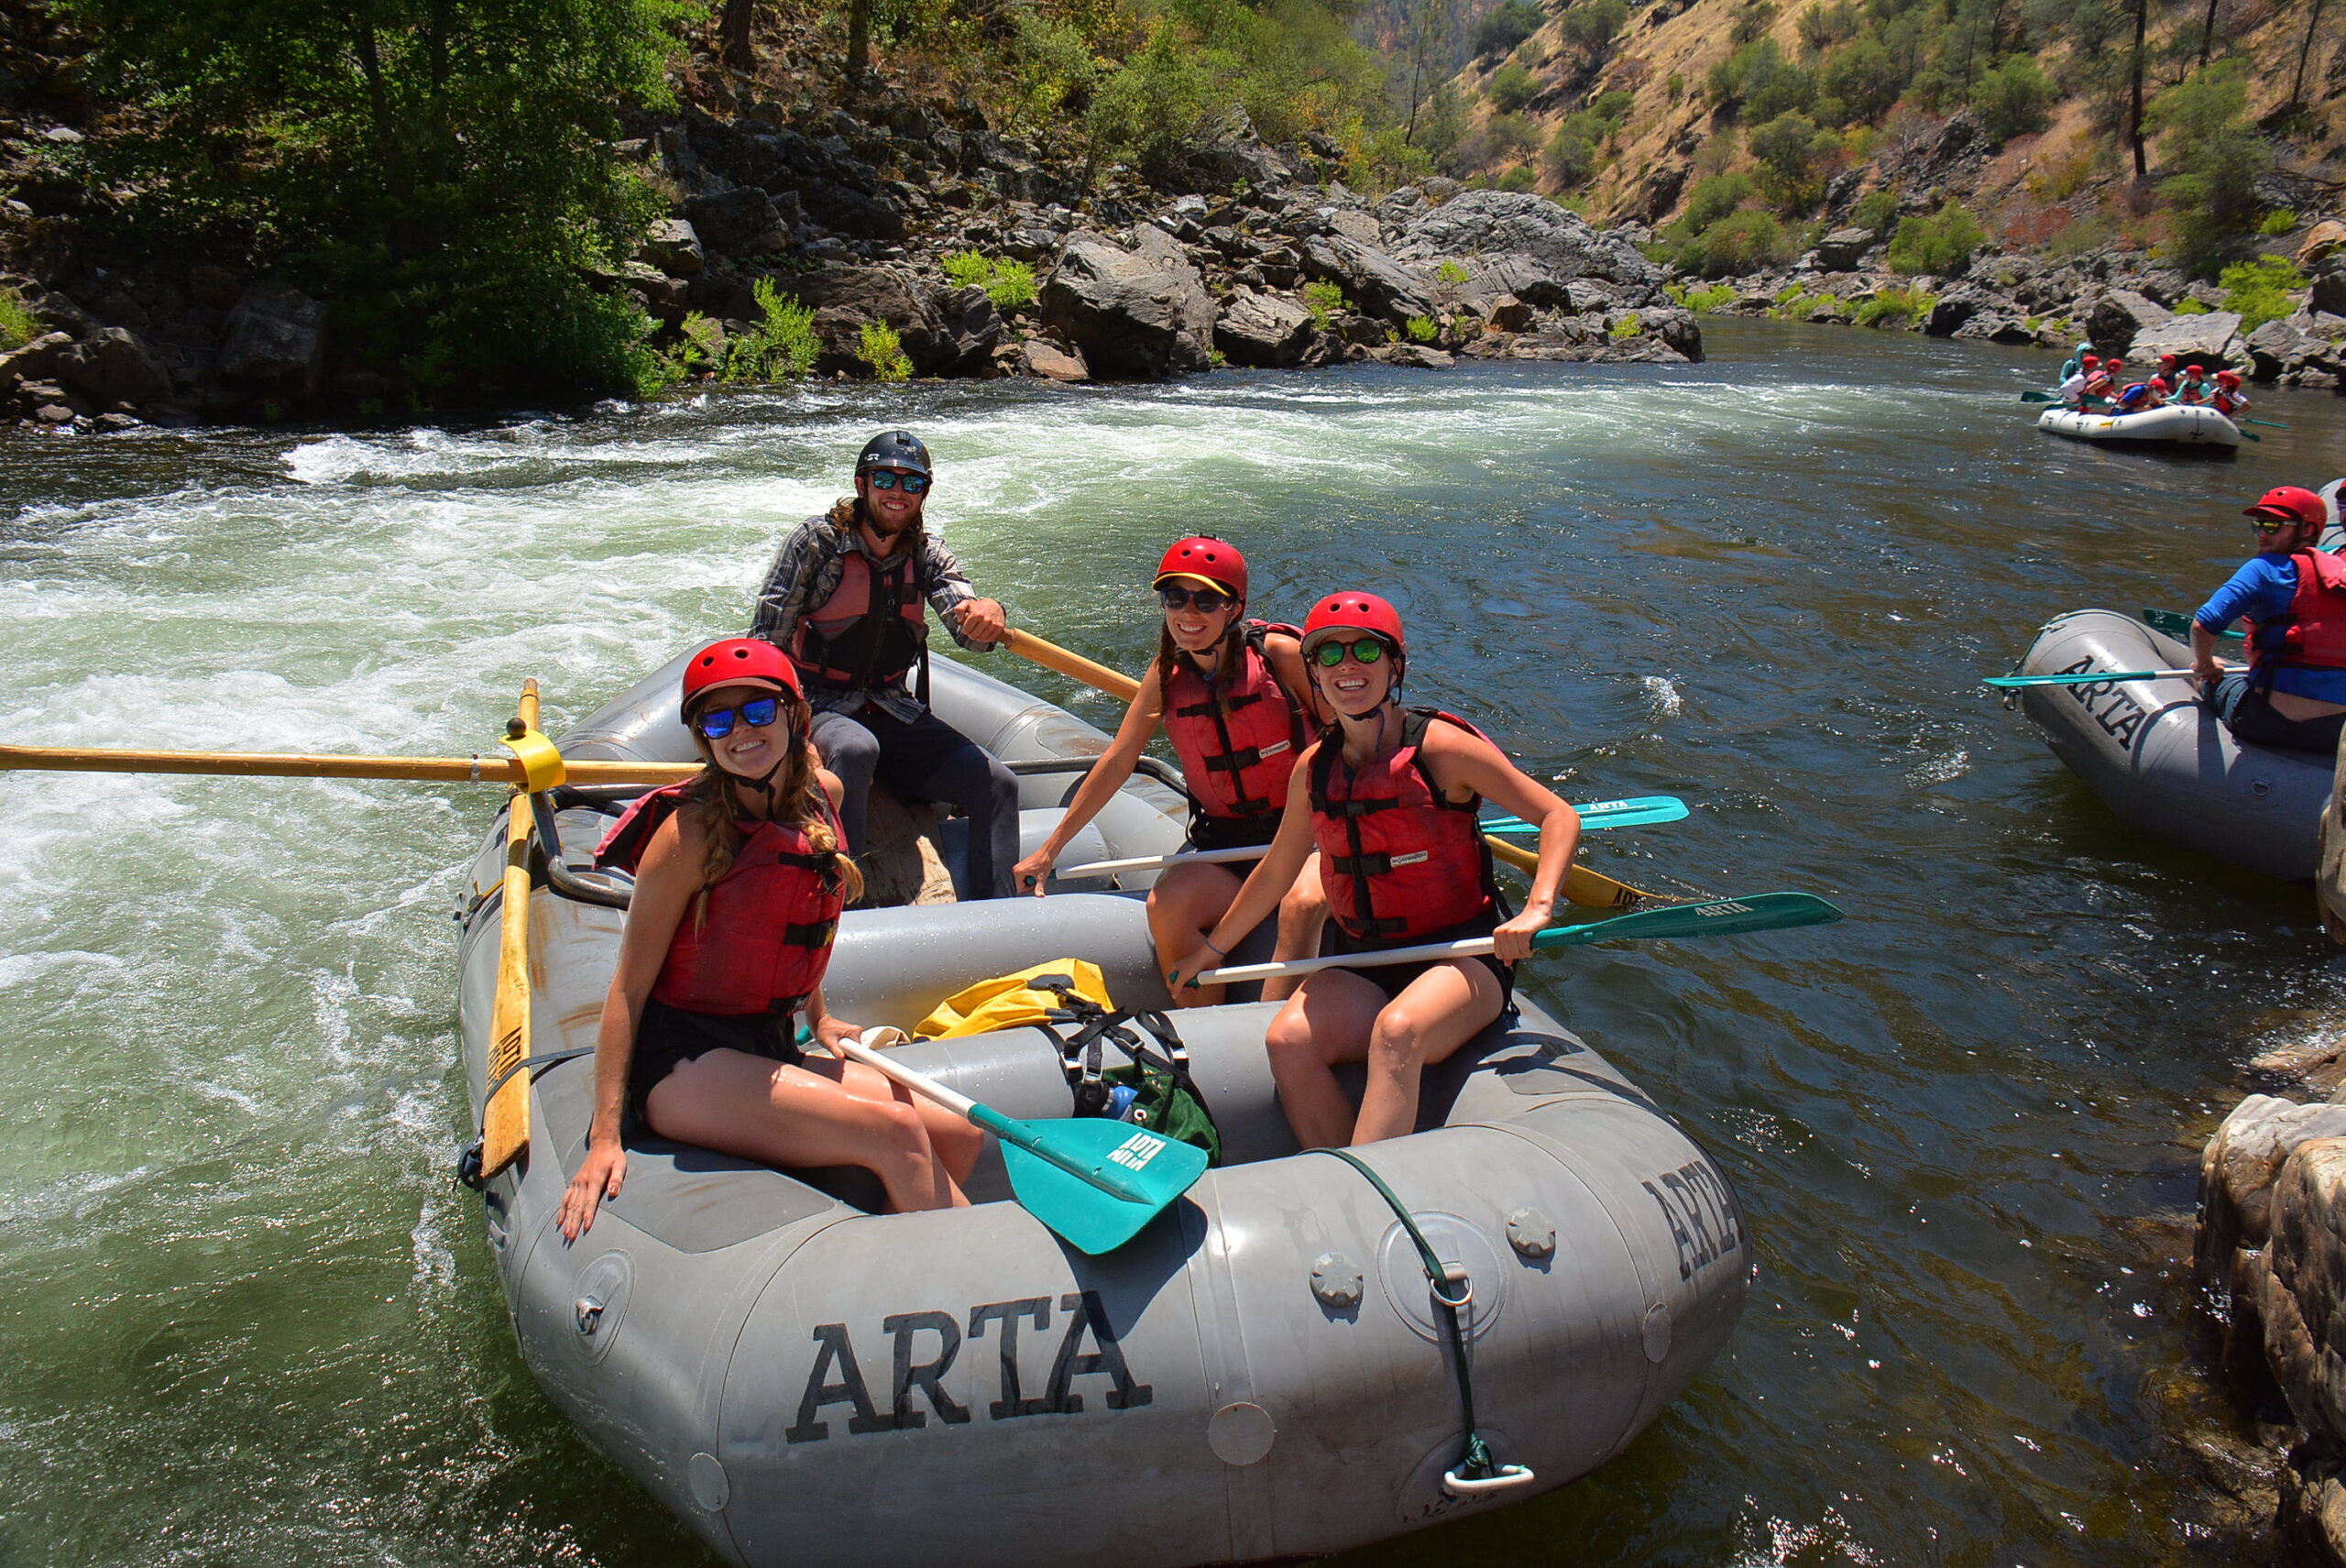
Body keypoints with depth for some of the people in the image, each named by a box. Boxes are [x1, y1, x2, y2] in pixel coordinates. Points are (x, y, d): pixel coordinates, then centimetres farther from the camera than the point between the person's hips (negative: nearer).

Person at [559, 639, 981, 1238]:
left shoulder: (823, 795, 5)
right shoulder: (694, 830, -14)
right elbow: (630, 986, -14)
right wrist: (605, 1136, -20)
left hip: (771, 1050, 7)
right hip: (681, 1063, -7)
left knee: (957, 1137, -7)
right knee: (895, 1134, -24)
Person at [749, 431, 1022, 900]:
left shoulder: (928, 554, 4)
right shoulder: (815, 541, -8)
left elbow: (969, 633, -13)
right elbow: (765, 647, -9)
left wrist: (988, 615, -38)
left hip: (893, 711, 5)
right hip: (817, 706, -4)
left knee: (997, 785, -14)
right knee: (856, 749, -39)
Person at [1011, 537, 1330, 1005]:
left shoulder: (1278, 652, -8)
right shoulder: (1166, 674, 3)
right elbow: (1116, 763, 9)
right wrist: (1050, 850, 11)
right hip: (1227, 846, 4)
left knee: (1303, 905, -34)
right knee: (1166, 905, -24)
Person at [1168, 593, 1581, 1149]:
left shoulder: (1440, 747, -9)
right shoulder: (1314, 767, 6)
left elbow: (1559, 816, -6)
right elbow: (1276, 872, 21)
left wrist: (1537, 909, -22)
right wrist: (1212, 948, 29)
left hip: (1461, 956, -5)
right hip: (1362, 962, 5)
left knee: (1395, 1033, -36)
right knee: (1287, 1041, -24)